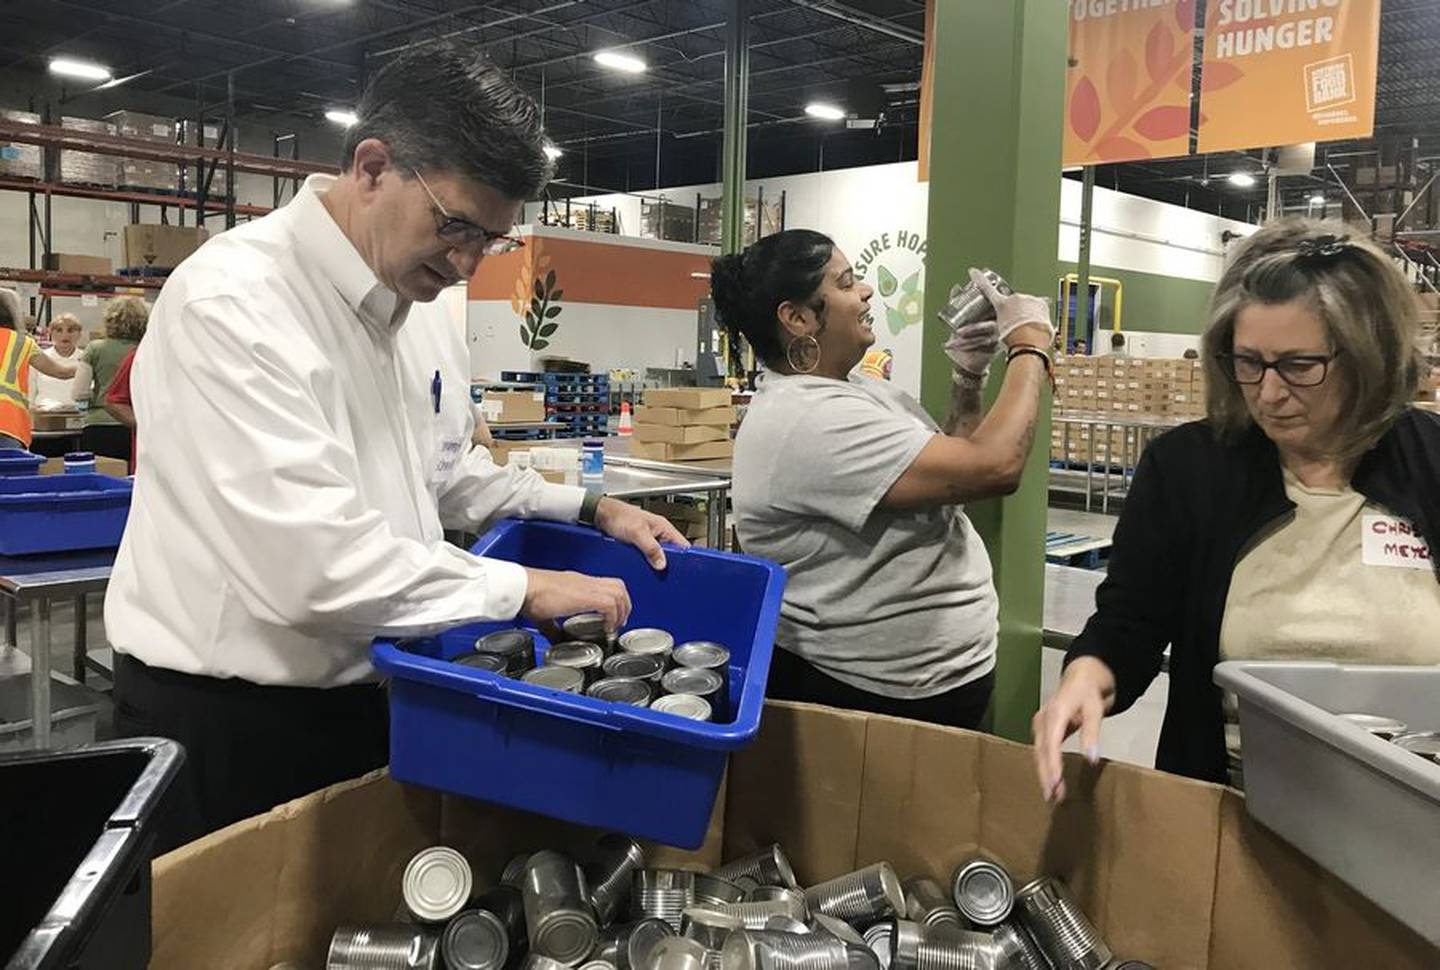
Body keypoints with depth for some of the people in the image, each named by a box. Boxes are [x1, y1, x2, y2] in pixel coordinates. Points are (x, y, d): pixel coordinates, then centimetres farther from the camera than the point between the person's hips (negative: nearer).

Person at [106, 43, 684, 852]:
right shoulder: (232, 301, -23)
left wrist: (591, 511, 6)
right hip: (224, 724, -7)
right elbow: (310, 562, -31)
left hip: (369, 700, 8)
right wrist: (521, 589, -22)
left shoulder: (422, 308, 4)